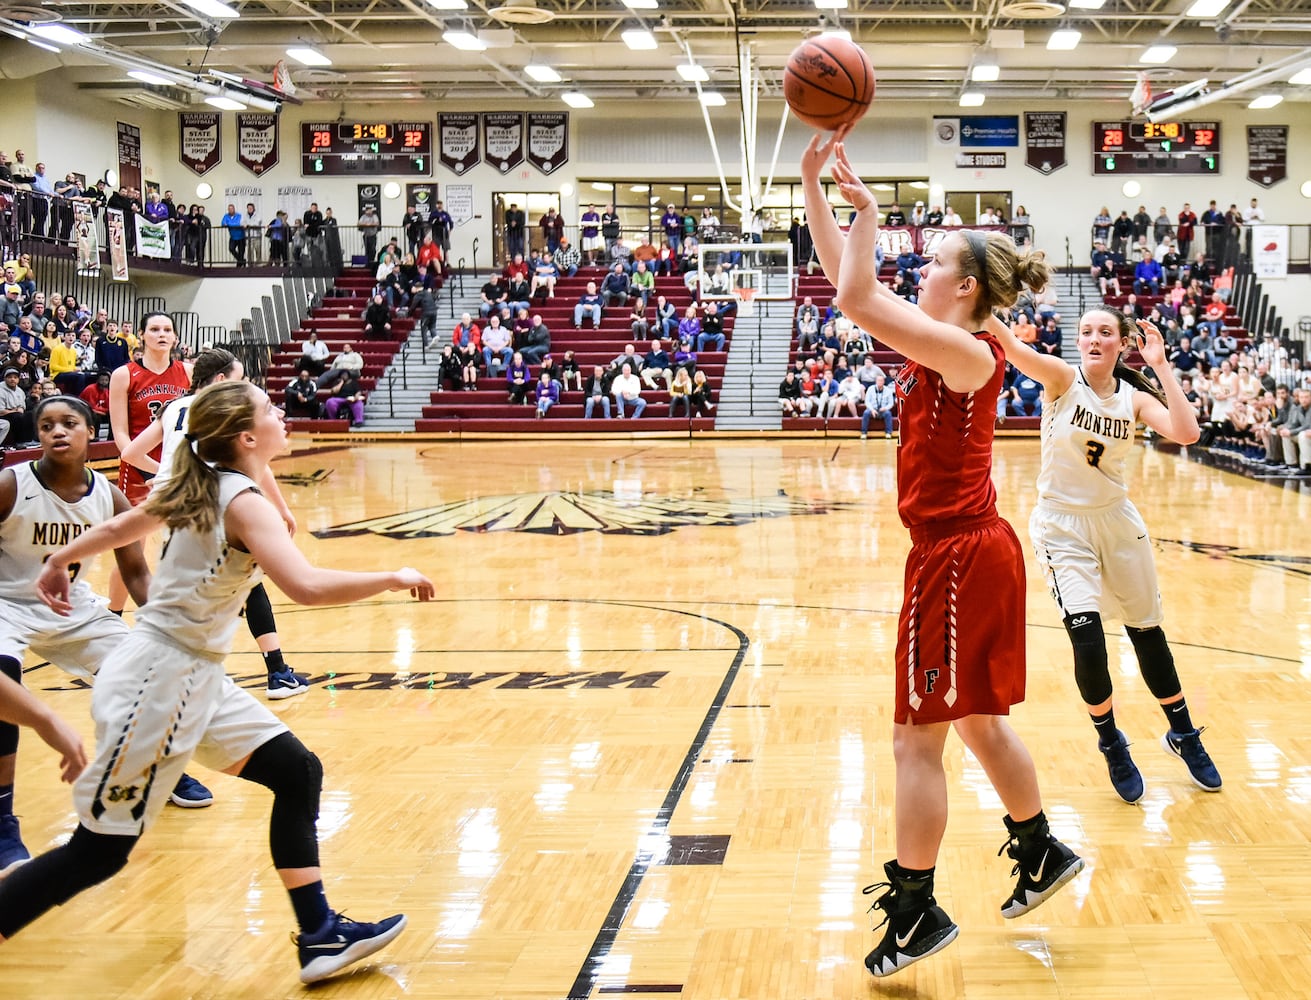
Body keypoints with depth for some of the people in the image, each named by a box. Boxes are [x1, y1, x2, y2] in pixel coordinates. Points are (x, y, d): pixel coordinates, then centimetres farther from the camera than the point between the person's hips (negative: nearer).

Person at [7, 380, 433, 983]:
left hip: (196, 677, 10)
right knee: (99, 852, -3)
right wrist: (393, 579, -21)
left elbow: (119, 529, 20)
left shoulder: (201, 486, 7)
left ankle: (320, 936, 10)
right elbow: (306, 586, -33)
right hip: (158, 678, -10)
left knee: (297, 773, 8)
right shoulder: (243, 502, -19)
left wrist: (61, 561, 36)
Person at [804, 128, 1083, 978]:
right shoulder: (943, 344, 8)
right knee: (978, 721, 22)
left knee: (918, 739, 0)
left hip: (956, 558, -9)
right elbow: (848, 279, 11)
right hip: (978, 549, 9)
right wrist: (815, 182, 7)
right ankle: (1042, 853, 36)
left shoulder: (965, 353, -17)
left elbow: (857, 300, -27)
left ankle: (916, 914, 9)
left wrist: (867, 207, -16)